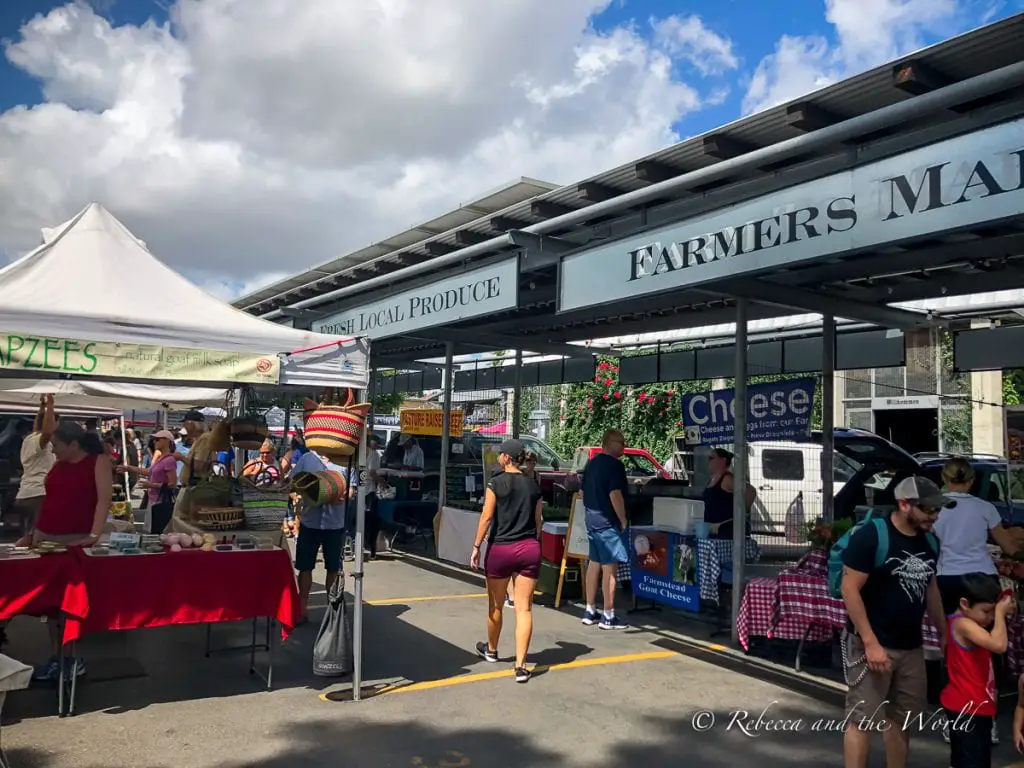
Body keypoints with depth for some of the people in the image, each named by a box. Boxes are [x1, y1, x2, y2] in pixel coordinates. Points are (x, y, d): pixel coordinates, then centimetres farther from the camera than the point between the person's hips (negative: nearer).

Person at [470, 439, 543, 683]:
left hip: (501, 549, -3)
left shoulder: (496, 483, -6)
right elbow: (538, 521, 9)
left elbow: (486, 517, -10)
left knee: (496, 605, 17)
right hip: (529, 549, 3)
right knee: (524, 608, 1)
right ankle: (520, 666, -4)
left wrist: (476, 547, -5)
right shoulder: (533, 486, 6)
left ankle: (491, 650, 37)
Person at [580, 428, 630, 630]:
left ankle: (590, 612, 20)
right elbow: (615, 495, -22)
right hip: (608, 522, -9)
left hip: (592, 520, 9)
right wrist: (623, 520, -14)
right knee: (609, 567, -4)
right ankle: (608, 616, -1)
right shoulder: (615, 465, -15)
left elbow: (583, 492, 18)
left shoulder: (591, 464, 13)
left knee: (594, 564, 14)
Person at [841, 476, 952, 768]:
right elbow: (850, 589, -18)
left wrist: (943, 633, 20)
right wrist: (870, 642, -22)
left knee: (900, 718, 16)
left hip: (911, 647, 7)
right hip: (873, 644, -7)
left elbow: (930, 588, 19)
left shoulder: (929, 541, 6)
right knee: (862, 720, -3)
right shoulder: (871, 535, -17)